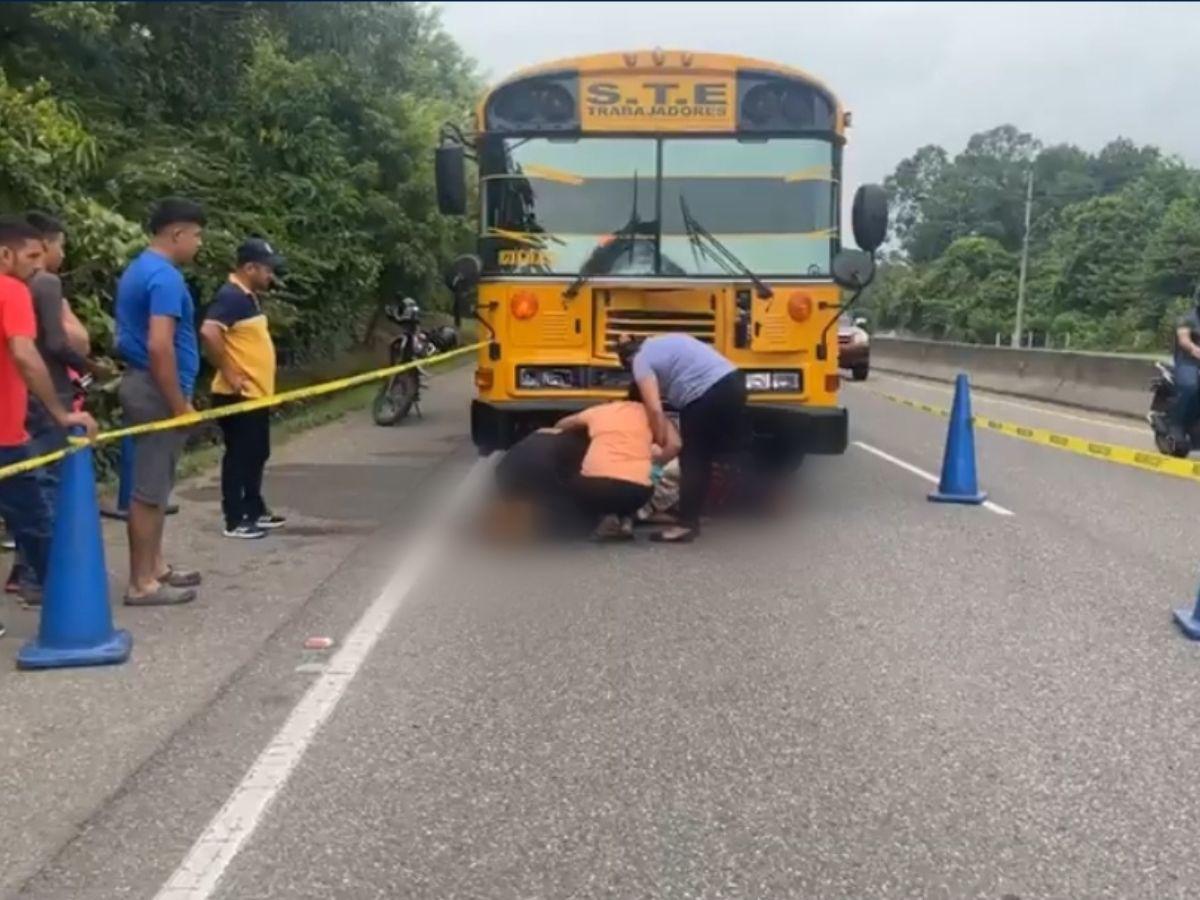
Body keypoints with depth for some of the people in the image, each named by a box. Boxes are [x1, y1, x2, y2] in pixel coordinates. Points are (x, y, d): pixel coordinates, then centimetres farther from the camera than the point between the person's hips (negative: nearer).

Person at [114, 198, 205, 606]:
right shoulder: (165, 277, -18)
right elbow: (159, 346, -27)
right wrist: (180, 404, -21)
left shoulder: (138, 269, 14)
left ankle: (155, 566, 26)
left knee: (153, 483, 16)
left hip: (142, 383, 10)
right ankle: (142, 583, 2)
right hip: (158, 390, -10)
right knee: (150, 487, -4)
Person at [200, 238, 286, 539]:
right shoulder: (230, 296, -17)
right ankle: (235, 521, 6)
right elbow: (209, 332, -31)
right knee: (238, 456, -2)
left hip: (256, 393, 10)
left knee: (257, 454, 17)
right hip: (238, 395, -10)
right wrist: (229, 373, -25)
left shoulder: (249, 297, 14)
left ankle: (255, 510, 29)